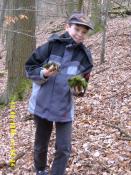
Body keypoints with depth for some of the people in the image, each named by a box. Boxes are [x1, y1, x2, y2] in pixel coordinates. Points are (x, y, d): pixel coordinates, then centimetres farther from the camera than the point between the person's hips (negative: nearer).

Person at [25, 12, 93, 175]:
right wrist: (43, 73, -24)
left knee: (64, 148, 1)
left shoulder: (84, 56, -4)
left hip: (65, 108, 1)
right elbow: (29, 67, -6)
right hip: (42, 104, -1)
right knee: (41, 144, 16)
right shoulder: (51, 45, -11)